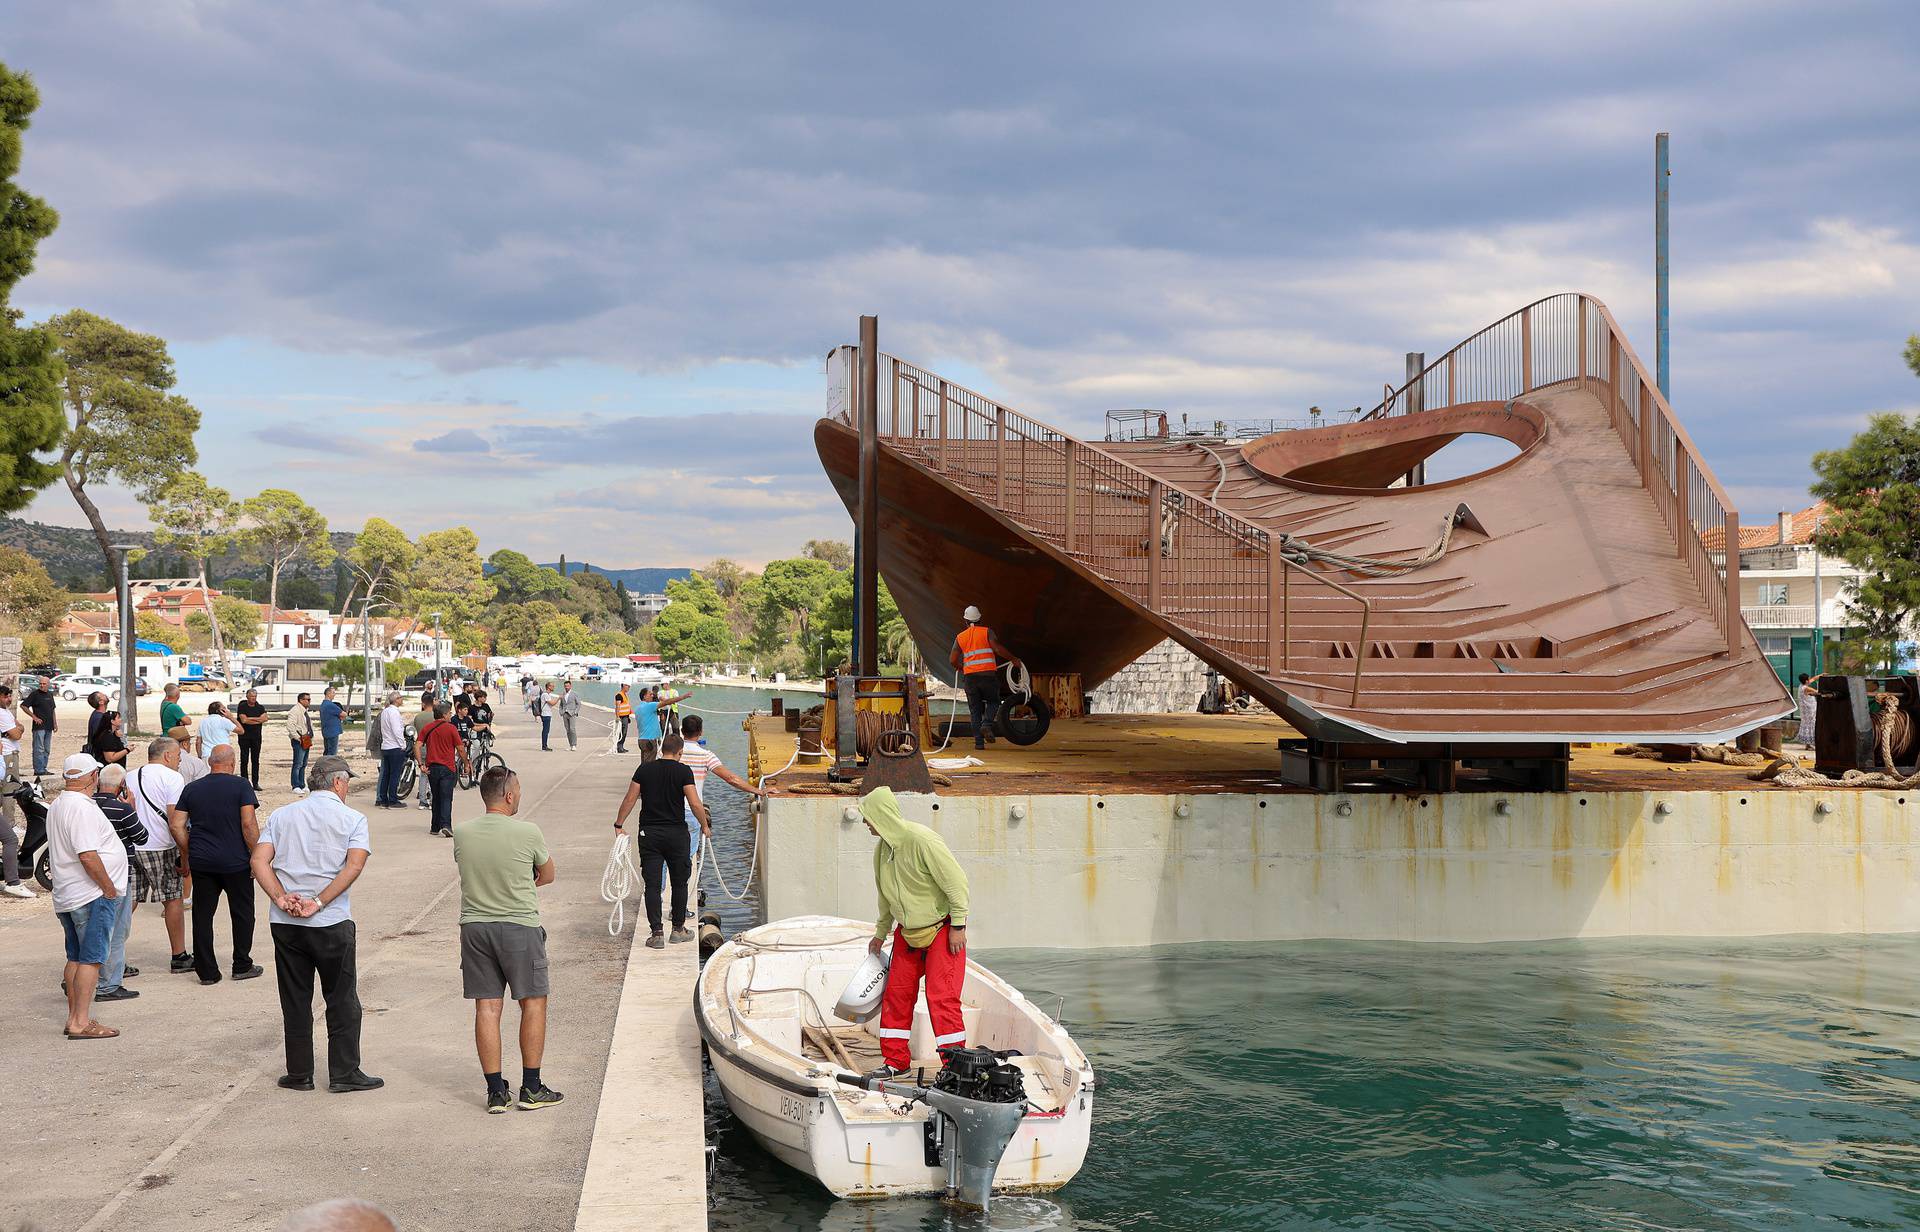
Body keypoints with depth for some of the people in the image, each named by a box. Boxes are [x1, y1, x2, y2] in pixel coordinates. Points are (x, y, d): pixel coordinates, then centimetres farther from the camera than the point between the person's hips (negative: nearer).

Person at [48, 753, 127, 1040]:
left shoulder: (57, 806, 13)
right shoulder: (83, 808, -19)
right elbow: (88, 855, -25)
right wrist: (109, 887, -14)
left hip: (67, 897, 10)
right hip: (92, 896, -10)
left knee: (76, 958, 15)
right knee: (91, 959, -6)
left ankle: (74, 1018, 20)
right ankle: (81, 1023, -6)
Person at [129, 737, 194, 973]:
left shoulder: (130, 777, 14)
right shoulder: (172, 777, -7)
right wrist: (184, 854, -11)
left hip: (129, 847, 6)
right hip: (159, 848, -6)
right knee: (173, 900, 6)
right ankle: (179, 958, 14)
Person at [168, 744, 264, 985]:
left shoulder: (192, 789, 6)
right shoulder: (241, 786, -6)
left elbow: (176, 825, 4)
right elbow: (249, 823, -15)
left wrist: (189, 853, 13)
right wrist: (256, 856, -7)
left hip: (201, 863, 3)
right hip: (235, 862, -3)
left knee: (202, 915, 8)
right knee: (242, 913, 12)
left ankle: (207, 971, 9)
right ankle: (242, 966, 18)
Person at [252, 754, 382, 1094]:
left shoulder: (281, 815, 11)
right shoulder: (352, 819, 0)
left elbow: (259, 860, -2)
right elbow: (354, 865, -15)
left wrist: (281, 898, -10)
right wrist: (318, 903, -17)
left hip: (284, 923, 3)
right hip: (332, 923, -3)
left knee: (295, 1001, 12)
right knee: (342, 1000, 8)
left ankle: (299, 1074, 17)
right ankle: (344, 1073, 11)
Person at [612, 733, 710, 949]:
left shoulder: (645, 769, 2)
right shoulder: (683, 771, -6)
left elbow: (630, 799, 1)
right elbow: (695, 803, -12)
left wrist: (619, 825, 11)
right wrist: (705, 826, 2)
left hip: (648, 834, 2)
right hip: (676, 833, -2)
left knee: (652, 885, 3)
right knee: (679, 882, 14)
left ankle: (656, 934, 0)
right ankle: (678, 929, 22)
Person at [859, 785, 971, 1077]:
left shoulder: (921, 840, -23)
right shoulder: (882, 848, 3)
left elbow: (956, 881, -20)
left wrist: (958, 927, -17)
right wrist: (880, 934, 24)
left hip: (942, 930, -8)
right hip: (907, 933, 8)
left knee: (941, 997, -11)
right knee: (896, 994, 7)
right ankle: (896, 1061, 18)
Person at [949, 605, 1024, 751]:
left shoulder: (960, 637, 10)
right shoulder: (987, 632, 2)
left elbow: (952, 660, 6)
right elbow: (998, 648, -12)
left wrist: (962, 668, 25)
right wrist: (1013, 659, -1)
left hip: (970, 677, 2)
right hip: (988, 674, -2)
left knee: (975, 709, 8)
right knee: (993, 702, 16)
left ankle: (979, 742, 2)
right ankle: (987, 724, -12)